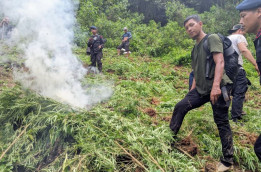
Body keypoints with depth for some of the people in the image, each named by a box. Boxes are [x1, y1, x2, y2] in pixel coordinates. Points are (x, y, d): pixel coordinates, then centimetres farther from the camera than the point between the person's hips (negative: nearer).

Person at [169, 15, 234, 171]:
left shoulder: (212, 38, -5)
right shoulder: (196, 48, 19)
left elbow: (220, 62, -18)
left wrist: (216, 86, -29)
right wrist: (192, 91, 20)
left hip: (218, 88, -8)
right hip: (201, 89, 8)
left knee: (222, 122, -3)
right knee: (181, 106, 1)